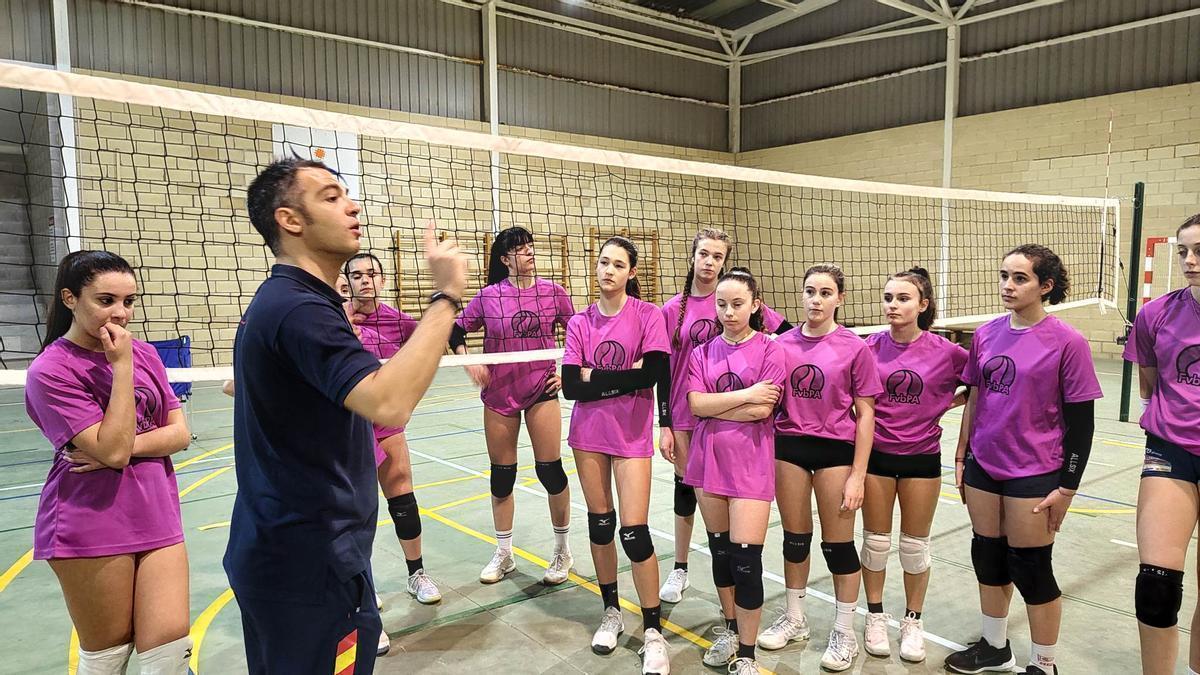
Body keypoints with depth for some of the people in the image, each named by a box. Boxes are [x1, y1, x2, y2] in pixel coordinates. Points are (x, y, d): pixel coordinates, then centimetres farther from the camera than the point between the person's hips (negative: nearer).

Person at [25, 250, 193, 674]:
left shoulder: (145, 354, 5)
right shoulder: (50, 371, -10)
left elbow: (179, 434, 2)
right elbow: (112, 449, -19)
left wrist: (124, 446, -15)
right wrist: (122, 366, -17)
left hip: (157, 519, 4)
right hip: (92, 531, -4)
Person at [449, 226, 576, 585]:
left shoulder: (553, 292, -2)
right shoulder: (488, 296, -3)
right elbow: (457, 330, 7)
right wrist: (468, 361, -9)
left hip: (542, 390, -1)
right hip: (499, 393, 1)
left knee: (550, 470, -2)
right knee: (501, 474, 9)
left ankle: (563, 550, 20)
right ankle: (503, 553, 27)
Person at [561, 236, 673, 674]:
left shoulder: (647, 315, -6)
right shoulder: (580, 323, 2)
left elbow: (653, 374, -19)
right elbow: (571, 386, -6)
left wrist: (595, 377, -13)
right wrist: (625, 377, -13)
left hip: (632, 435, -3)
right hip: (589, 432, 3)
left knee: (634, 532, -6)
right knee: (599, 523, 11)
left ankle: (653, 632, 12)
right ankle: (611, 613, 31)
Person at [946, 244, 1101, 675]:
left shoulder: (1067, 342, -11)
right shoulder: (986, 335, 3)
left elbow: (1081, 421, -8)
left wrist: (1067, 487, -9)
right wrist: (961, 457, 11)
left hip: (1034, 475, -5)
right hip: (983, 468, 5)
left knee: (1030, 570, 6)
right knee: (988, 559, 15)